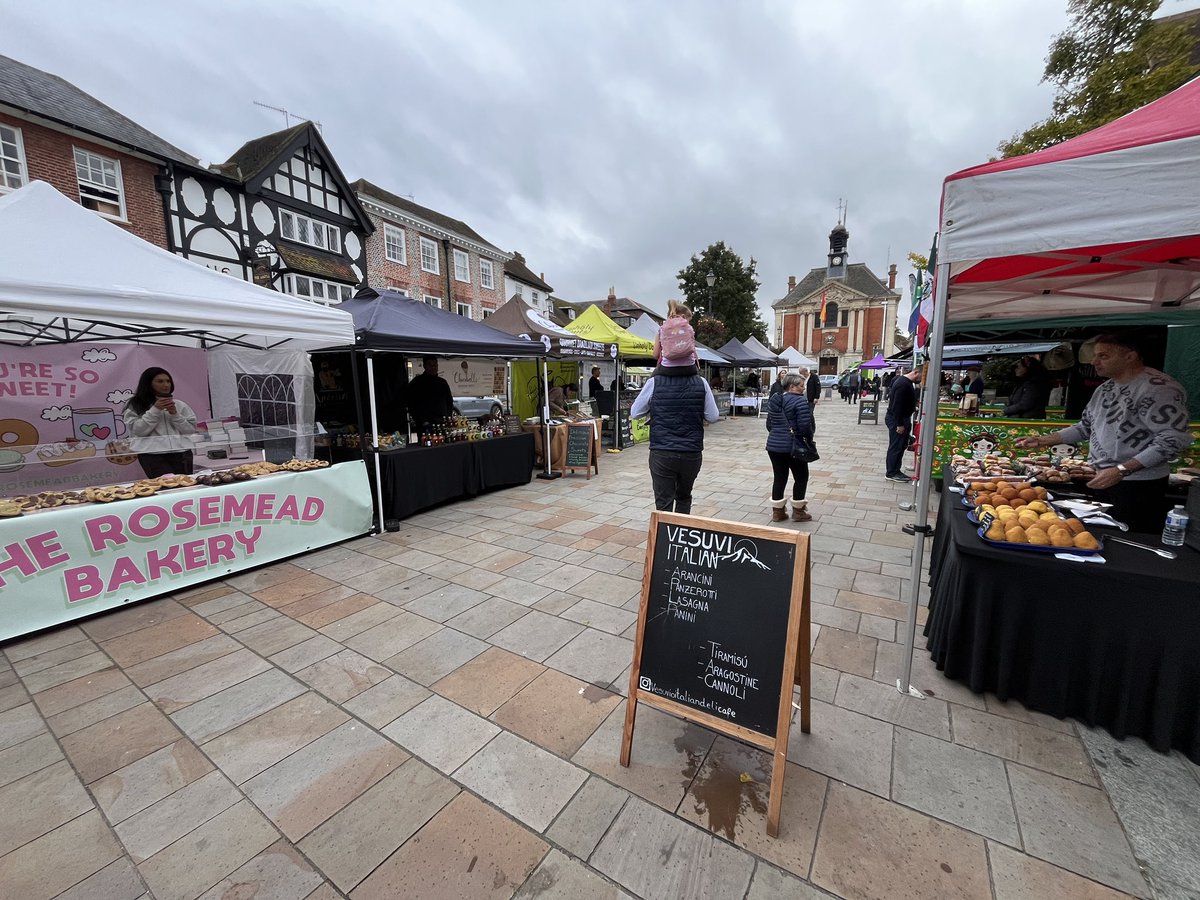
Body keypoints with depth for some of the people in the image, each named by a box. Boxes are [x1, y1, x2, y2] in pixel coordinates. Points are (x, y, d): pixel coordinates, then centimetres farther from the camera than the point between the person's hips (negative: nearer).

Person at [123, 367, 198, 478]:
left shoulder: (180, 405, 16)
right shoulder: (134, 406, 9)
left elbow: (192, 429, 10)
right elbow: (137, 431, -2)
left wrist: (175, 414, -3)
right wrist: (155, 410, -6)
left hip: (181, 453, 3)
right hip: (153, 456, -2)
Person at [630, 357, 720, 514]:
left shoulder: (654, 383, -6)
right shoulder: (701, 383, -2)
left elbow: (634, 413, 3)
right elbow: (713, 417, 3)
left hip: (661, 454, -2)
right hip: (692, 454, 3)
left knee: (663, 504, 4)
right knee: (684, 497, 23)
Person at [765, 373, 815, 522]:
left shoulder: (774, 400, 9)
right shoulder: (800, 400, -14)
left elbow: (769, 423, 16)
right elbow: (805, 426, -18)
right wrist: (809, 437, 1)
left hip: (773, 445, 7)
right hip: (793, 446, -7)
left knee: (779, 478, 13)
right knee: (801, 477, 10)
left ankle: (777, 511, 17)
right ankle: (798, 511, 18)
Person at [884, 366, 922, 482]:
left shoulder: (906, 382, 11)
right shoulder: (903, 384, -21)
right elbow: (897, 405, -25)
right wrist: (900, 424, -24)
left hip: (902, 418, 11)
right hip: (896, 420, -11)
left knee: (901, 445, 15)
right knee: (896, 446, -4)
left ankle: (896, 471, 22)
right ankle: (891, 473, 4)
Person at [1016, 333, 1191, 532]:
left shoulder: (1158, 387, -16)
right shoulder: (1105, 388, 10)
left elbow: (1174, 439, -21)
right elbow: (1087, 426, 18)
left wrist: (1121, 470, -27)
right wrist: (1044, 440, 6)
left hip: (1138, 485, -8)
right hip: (1102, 480, 8)